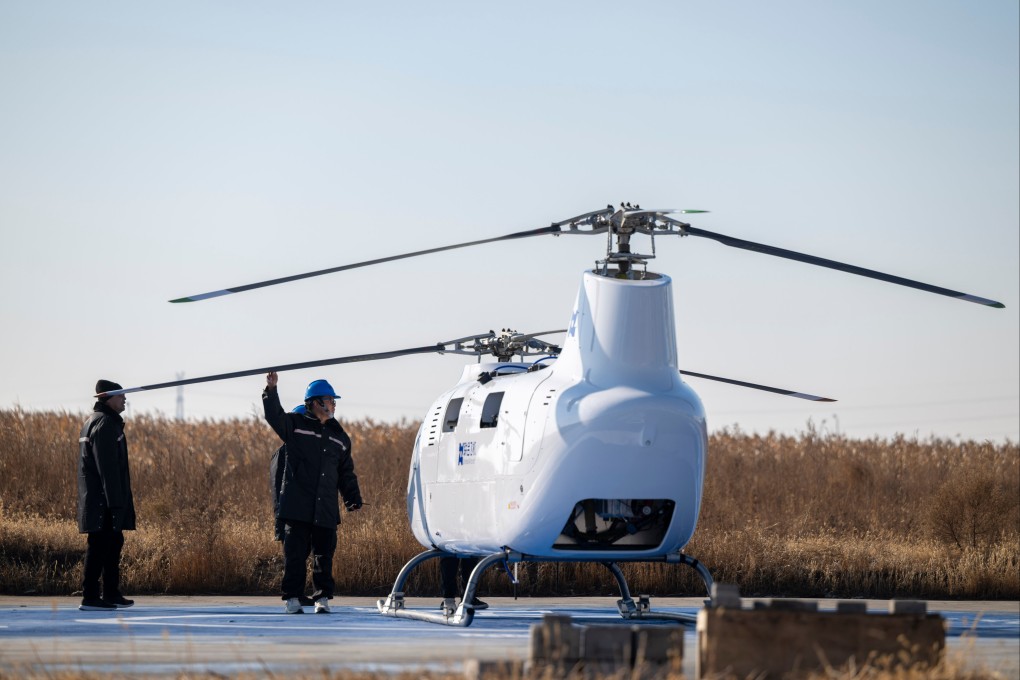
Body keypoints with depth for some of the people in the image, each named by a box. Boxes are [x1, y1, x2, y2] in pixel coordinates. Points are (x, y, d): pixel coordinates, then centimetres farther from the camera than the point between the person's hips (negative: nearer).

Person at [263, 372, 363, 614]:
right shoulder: (295, 424, 5)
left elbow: (346, 473, 19)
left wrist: (353, 498, 10)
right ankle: (293, 598, 3)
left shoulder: (339, 436, 16)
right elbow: (274, 416, -12)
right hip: (297, 507, -3)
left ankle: (323, 598, 11)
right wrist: (271, 391, -26)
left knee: (324, 555, 4)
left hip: (326, 510, 4)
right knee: (295, 553, -2)